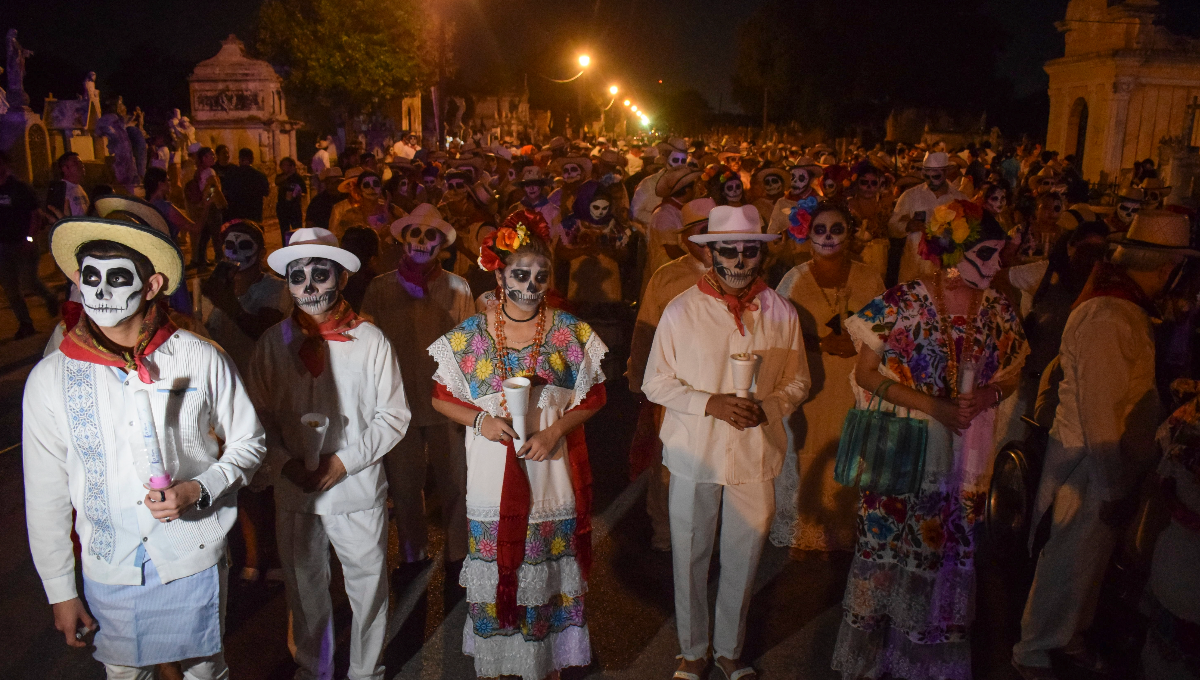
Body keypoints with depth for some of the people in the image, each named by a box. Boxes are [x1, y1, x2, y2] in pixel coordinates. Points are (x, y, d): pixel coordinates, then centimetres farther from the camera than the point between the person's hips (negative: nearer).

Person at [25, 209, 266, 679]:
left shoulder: (202, 360, -11)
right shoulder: (50, 379, -7)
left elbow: (247, 441, 1)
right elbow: (46, 496, 1)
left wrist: (198, 490, -17)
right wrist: (60, 592, 4)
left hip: (195, 561, -1)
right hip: (108, 572, 1)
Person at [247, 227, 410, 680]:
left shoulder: (370, 340, -8)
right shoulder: (273, 343, -1)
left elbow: (393, 417, -6)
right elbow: (260, 416, 4)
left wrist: (344, 460, -15)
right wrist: (284, 463, -11)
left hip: (359, 492, -2)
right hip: (295, 494, 3)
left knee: (368, 590, 11)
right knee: (304, 592, 20)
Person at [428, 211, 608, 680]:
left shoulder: (570, 332, -1)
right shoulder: (470, 334, 0)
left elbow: (595, 395, 3)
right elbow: (441, 396, 5)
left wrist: (556, 428, -12)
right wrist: (480, 419, -13)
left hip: (550, 470, 0)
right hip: (493, 475, 0)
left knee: (546, 574, 9)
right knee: (494, 571, 8)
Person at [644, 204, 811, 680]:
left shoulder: (782, 313, 0)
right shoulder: (681, 310, -6)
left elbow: (797, 382, 8)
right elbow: (656, 382, -4)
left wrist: (767, 406, -13)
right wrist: (710, 403, -18)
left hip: (756, 457, 2)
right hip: (694, 455, -1)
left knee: (743, 559, 15)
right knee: (690, 558, 11)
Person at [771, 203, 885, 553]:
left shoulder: (869, 278, 5)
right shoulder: (794, 279, 1)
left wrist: (857, 343, -12)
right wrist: (822, 344, -12)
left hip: (854, 386, 1)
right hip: (808, 386, -1)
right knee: (805, 457, 2)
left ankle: (845, 531, 23)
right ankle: (802, 532, 21)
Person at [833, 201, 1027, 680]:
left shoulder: (997, 309, 1)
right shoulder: (902, 303, -13)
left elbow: (1011, 374, 13)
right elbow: (866, 373, -11)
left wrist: (987, 395, -10)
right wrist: (934, 406, -19)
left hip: (967, 458, 4)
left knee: (951, 548, 13)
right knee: (888, 543, 6)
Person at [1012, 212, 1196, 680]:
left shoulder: (1126, 308, 6)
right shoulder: (1106, 317, -24)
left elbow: (1126, 392, 10)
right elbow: (1098, 409, -25)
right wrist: (1113, 487, -20)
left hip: (1115, 463, 9)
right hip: (1091, 465, -9)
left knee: (1091, 557, 23)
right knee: (1069, 562, 5)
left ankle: (1070, 635, 42)